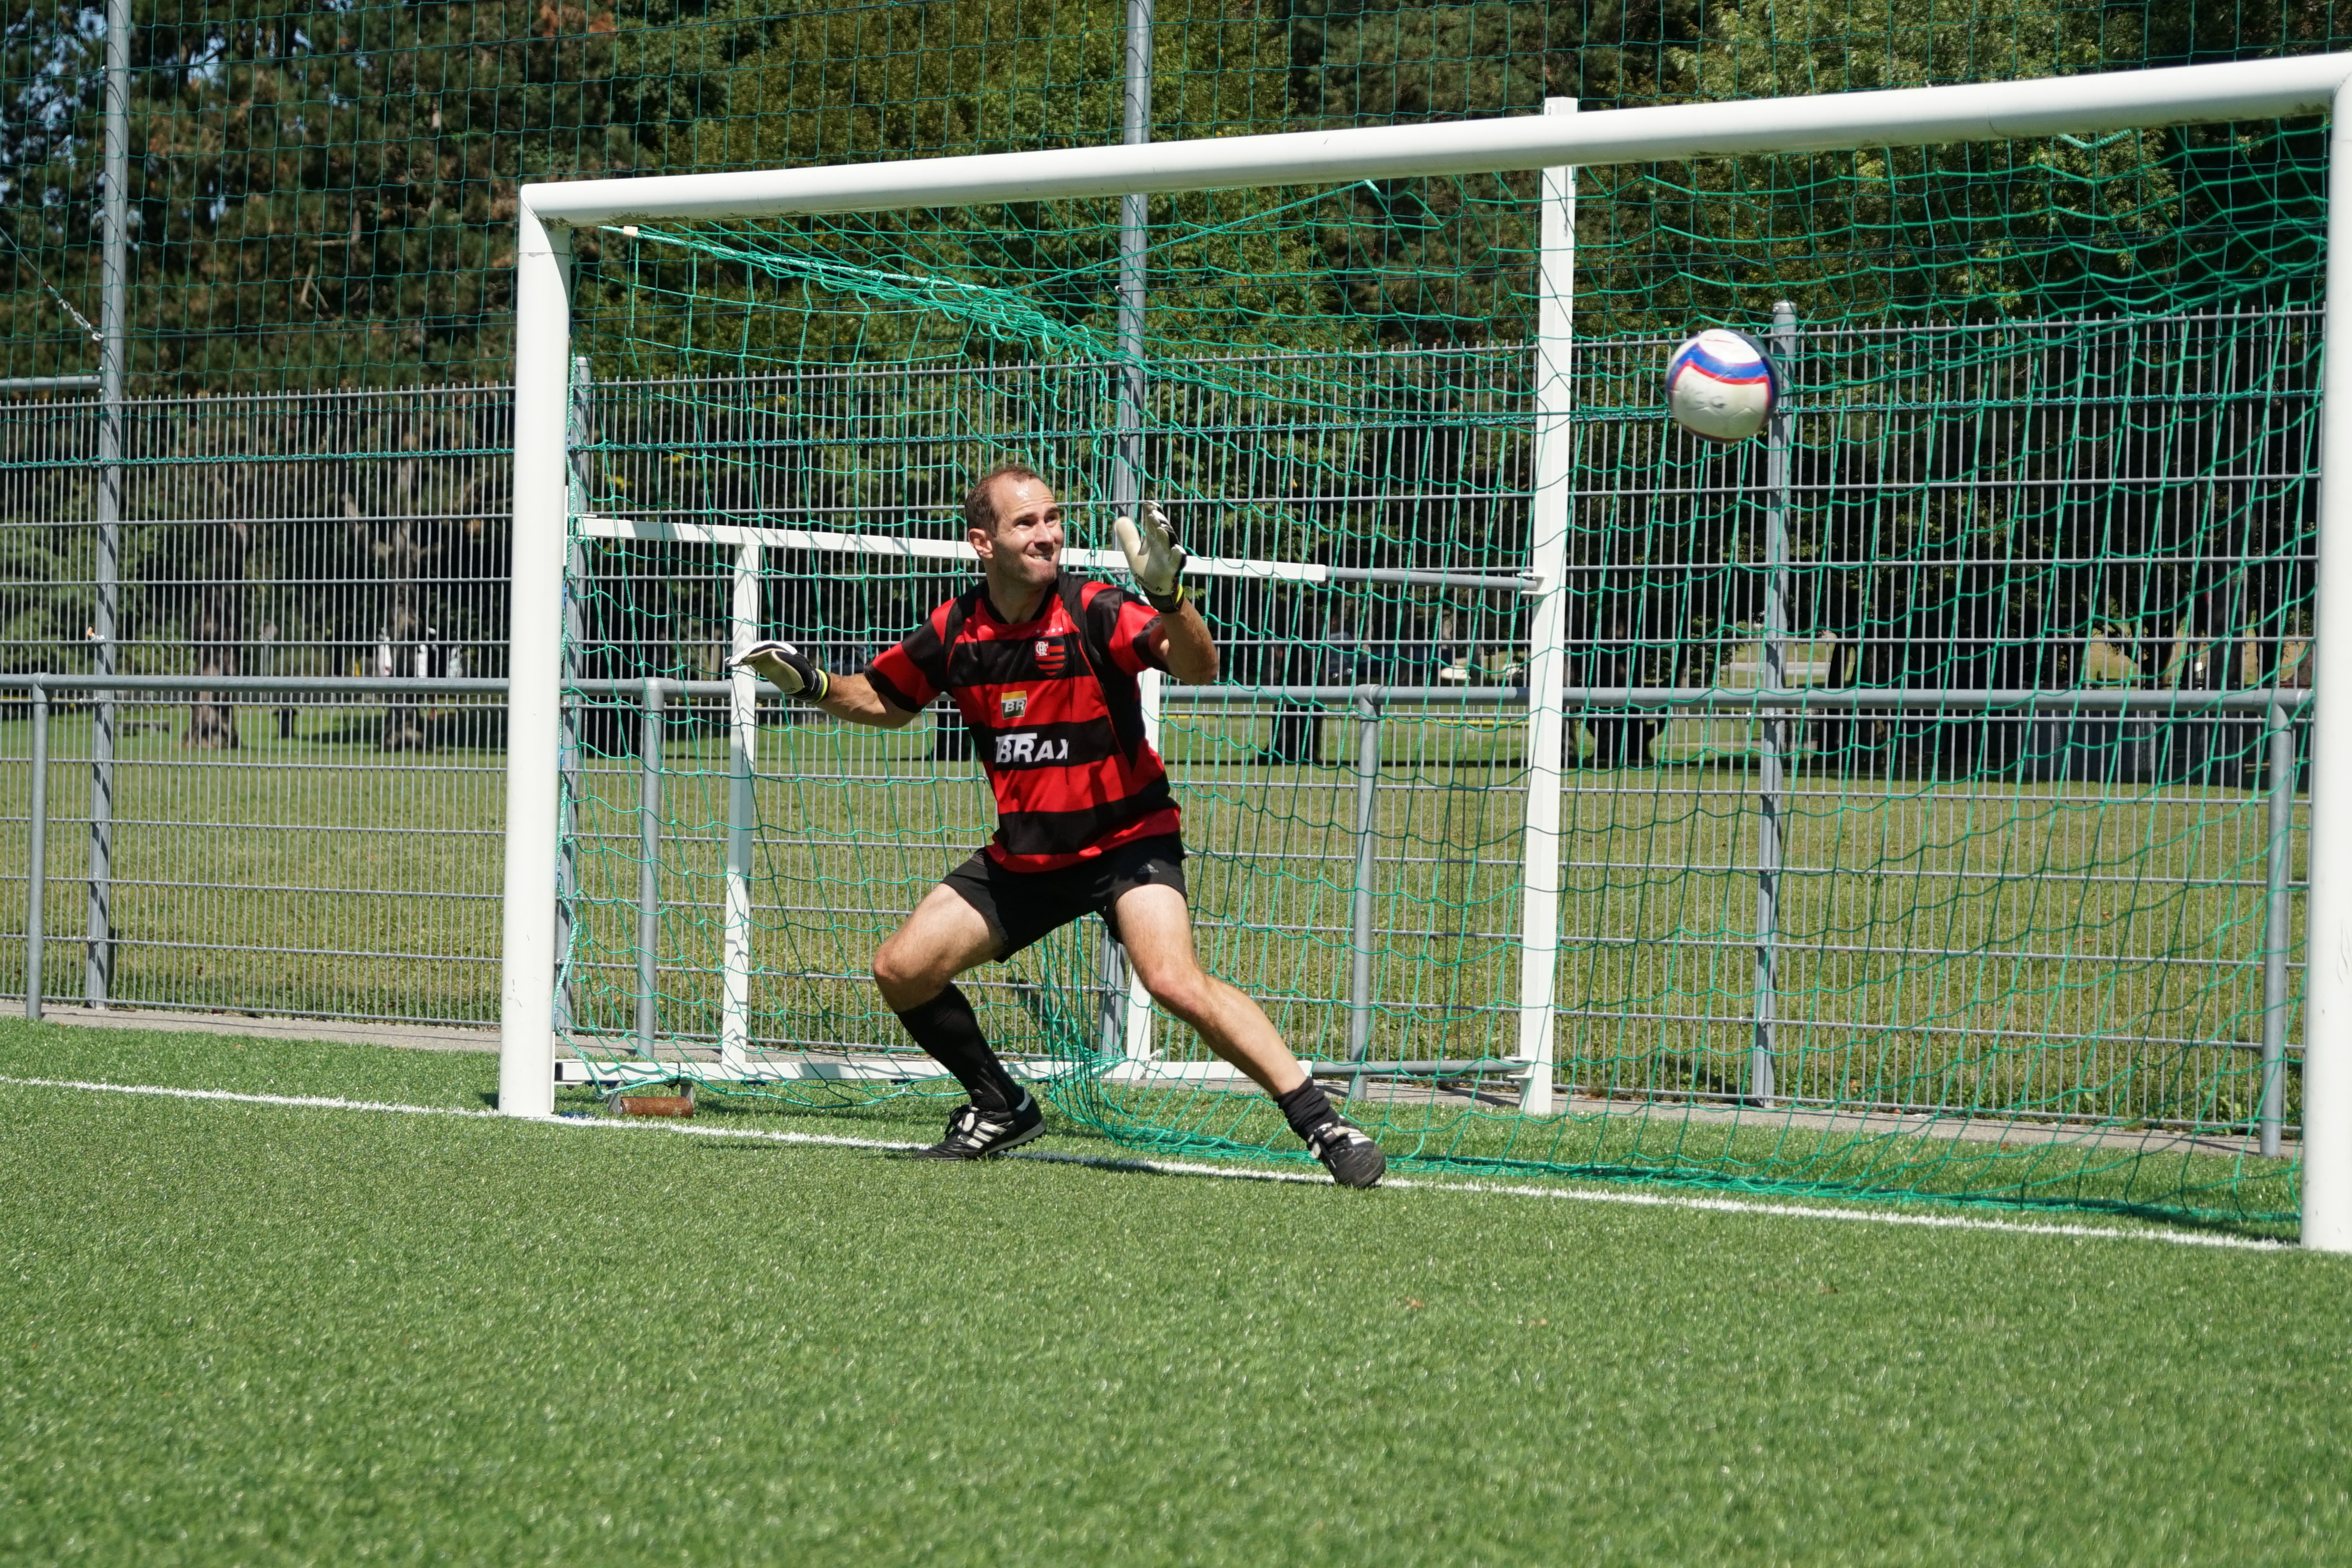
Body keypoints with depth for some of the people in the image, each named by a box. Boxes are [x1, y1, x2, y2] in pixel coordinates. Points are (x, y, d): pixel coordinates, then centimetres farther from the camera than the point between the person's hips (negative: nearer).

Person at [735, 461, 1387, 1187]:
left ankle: (1323, 1126, -24)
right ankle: (1002, 1108, 25)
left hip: (1125, 840, -6)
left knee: (1175, 982, -29)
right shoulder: (954, 631, -4)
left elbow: (1198, 667, -33)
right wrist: (813, 682, -1)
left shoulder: (1093, 612, -18)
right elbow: (887, 701, 16)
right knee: (900, 970, 2)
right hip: (1024, 851, 6)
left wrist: (1168, 593, -50)